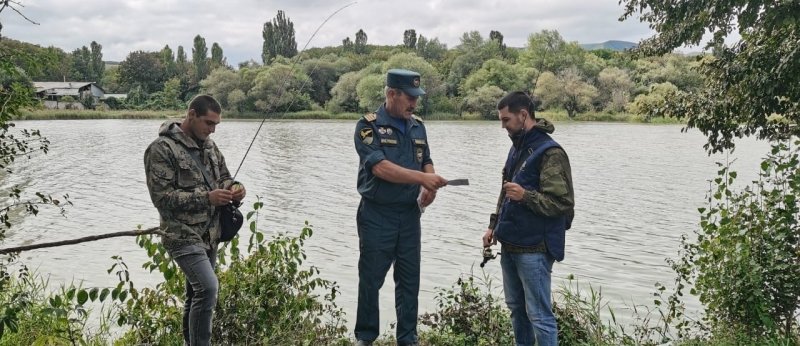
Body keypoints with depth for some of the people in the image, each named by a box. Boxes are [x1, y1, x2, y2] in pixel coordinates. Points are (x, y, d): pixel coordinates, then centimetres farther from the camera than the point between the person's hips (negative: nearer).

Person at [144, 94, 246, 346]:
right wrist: (206, 197, -23)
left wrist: (233, 189, -5)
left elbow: (223, 177, 20)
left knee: (197, 293, 15)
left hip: (209, 234, 8)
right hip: (183, 235, -8)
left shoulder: (208, 145, 11)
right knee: (208, 288, -21)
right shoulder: (162, 149, -12)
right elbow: (162, 197, -17)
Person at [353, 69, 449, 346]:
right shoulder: (369, 126, -10)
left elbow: (426, 162, 14)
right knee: (371, 279, 6)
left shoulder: (418, 127, 9)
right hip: (377, 216, -5)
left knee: (409, 281, 10)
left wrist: (430, 187, -8)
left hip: (410, 214, 5)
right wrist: (422, 178, -25)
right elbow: (381, 168, -21)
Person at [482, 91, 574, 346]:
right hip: (510, 244, 9)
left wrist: (525, 196, -27)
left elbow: (563, 203, -18)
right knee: (516, 308, 19)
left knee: (539, 315, -3)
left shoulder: (550, 153, -15)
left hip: (534, 248, -9)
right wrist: (494, 225, 15)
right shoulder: (517, 148, 13)